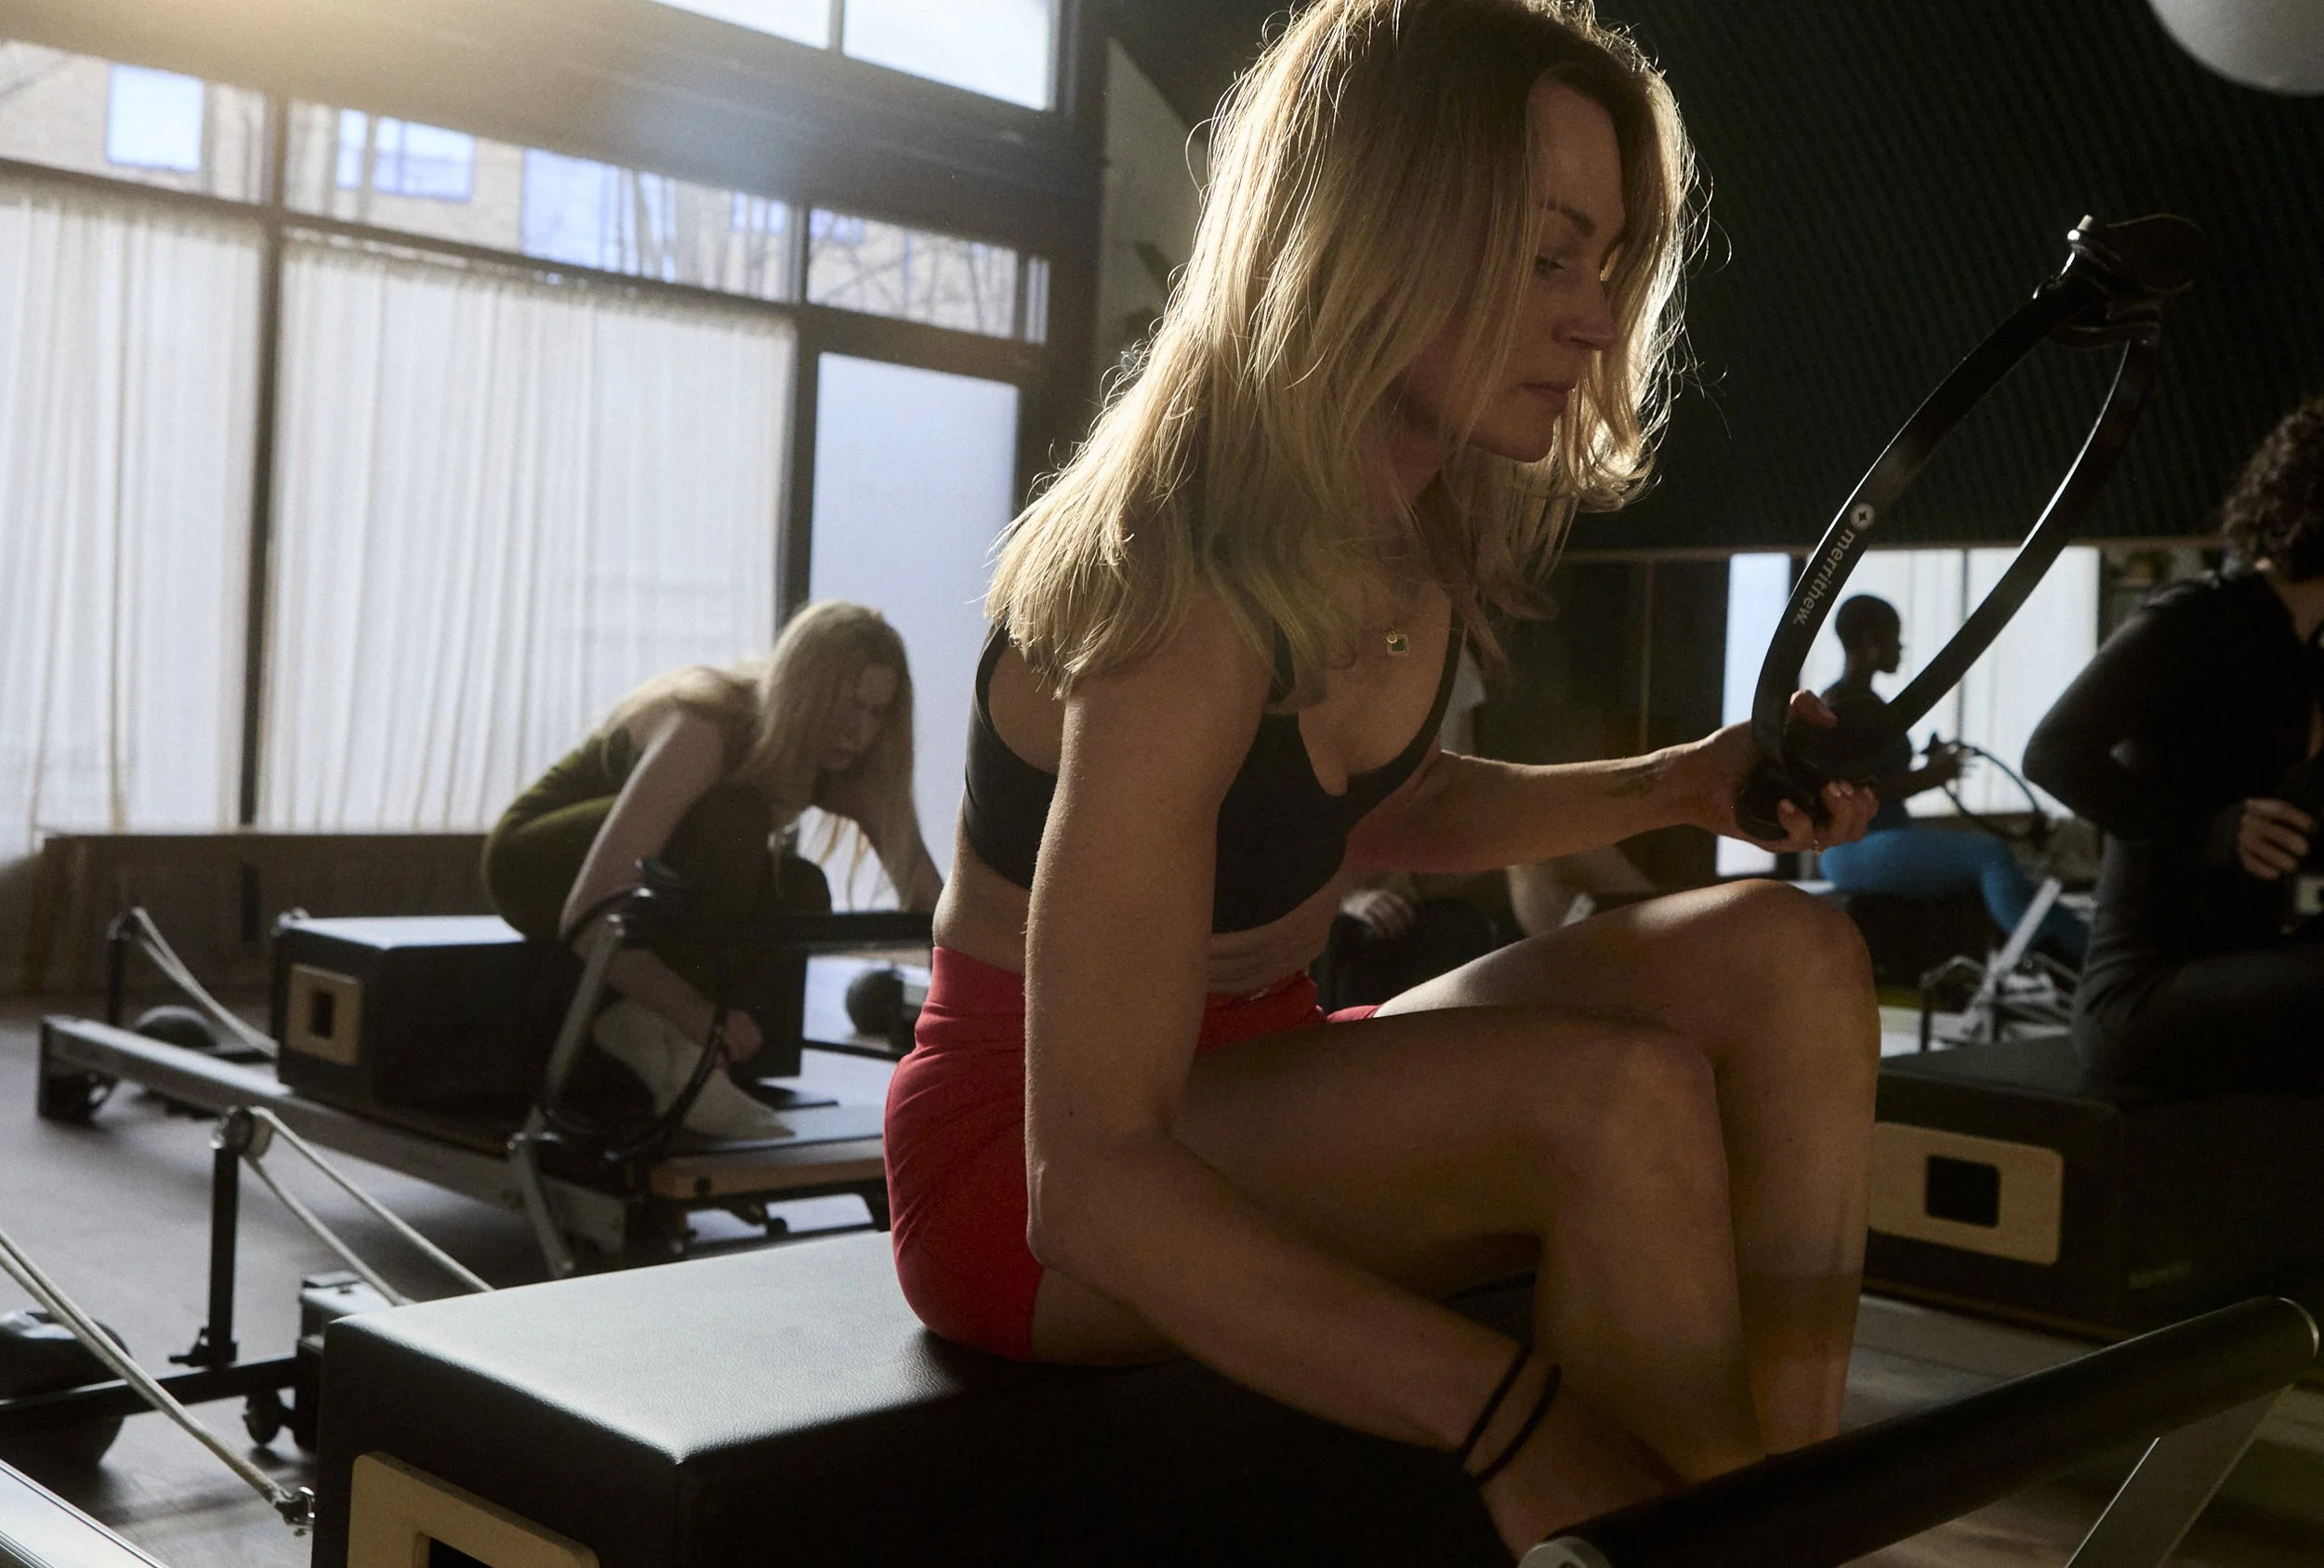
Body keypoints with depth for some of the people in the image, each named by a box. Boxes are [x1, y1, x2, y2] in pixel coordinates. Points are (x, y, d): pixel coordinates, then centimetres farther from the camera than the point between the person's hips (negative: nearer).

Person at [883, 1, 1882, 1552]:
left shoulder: (1426, 528, -2)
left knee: (1790, 960, -12)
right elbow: (1093, 1181, -30)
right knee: (1623, 1099, -31)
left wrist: (1683, 782, 1)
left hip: (1253, 1083, 8)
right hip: (1029, 1167, -8)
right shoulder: (1184, 597, -27)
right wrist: (1523, 1422, -37)